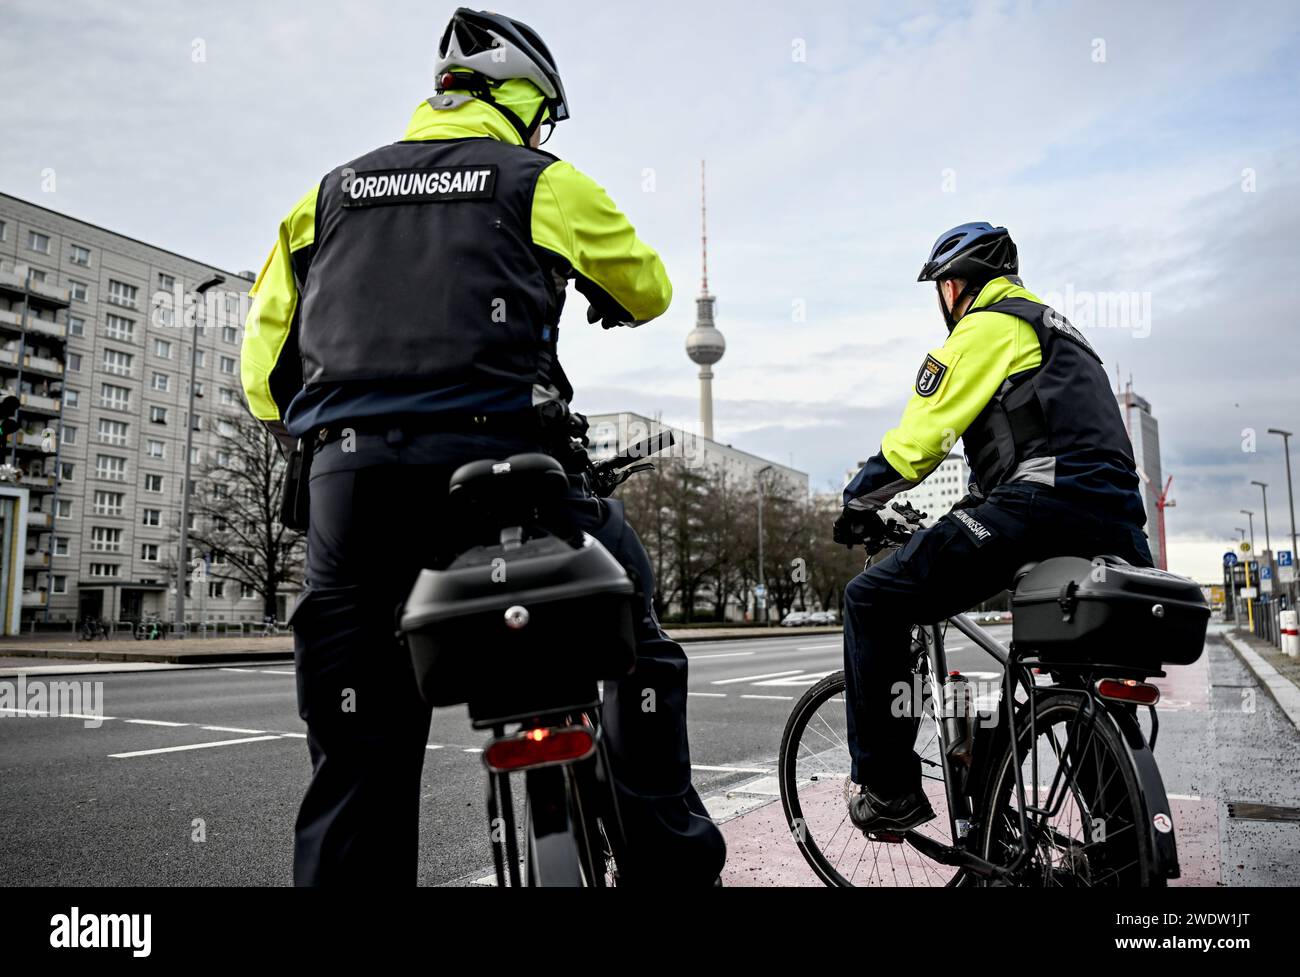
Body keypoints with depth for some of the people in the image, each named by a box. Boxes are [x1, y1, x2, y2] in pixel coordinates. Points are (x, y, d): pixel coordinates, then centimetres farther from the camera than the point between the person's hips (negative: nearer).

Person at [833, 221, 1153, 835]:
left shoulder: (987, 325, 6)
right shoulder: (1055, 332, 35)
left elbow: (921, 433, -3)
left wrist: (858, 502, 10)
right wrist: (978, 508, 44)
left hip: (1042, 504, -10)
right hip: (1117, 528, 10)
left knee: (873, 602, -6)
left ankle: (887, 789, -4)